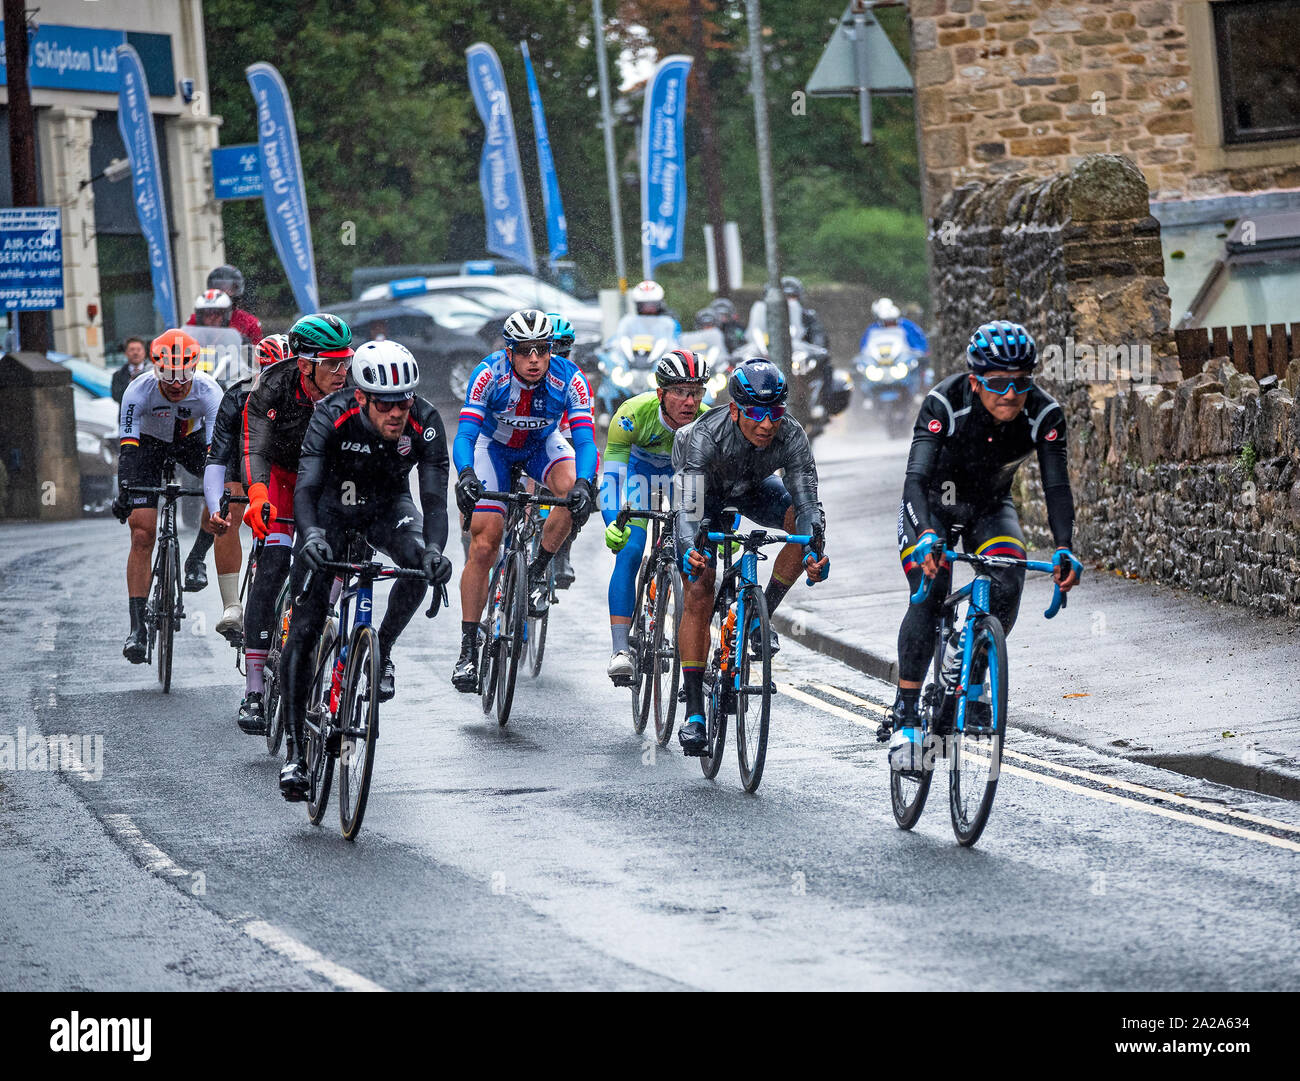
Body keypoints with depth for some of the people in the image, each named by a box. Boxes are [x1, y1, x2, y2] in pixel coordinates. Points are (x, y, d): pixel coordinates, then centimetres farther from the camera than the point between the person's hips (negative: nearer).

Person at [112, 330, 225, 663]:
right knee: (142, 535, -14)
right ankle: (137, 626, -13)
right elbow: (127, 448, -37)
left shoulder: (209, 392, -31)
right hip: (148, 444, -2)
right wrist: (123, 491, -50)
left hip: (192, 440, 2)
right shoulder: (139, 392, -32)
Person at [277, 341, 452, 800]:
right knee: (304, 628, -12)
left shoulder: (426, 425, -27)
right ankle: (296, 751, -6)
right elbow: (306, 487, -38)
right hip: (333, 507, -1)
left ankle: (382, 652, -6)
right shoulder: (332, 417, -31)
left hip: (387, 506, 1)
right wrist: (311, 534, -58)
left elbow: (434, 499, -31)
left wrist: (434, 549, -50)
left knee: (419, 562, -33)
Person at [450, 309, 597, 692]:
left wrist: (584, 484, -54)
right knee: (483, 547, -11)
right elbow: (465, 434, -37)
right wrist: (465, 474, -57)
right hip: (494, 446, -1)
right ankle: (468, 649, -2)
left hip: (542, 445, 1)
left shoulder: (569, 379, -29)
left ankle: (539, 570, -9)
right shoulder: (489, 375, -31)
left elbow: (584, 440, -34)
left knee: (574, 491, -33)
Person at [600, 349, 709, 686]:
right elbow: (611, 475, -36)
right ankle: (621, 651, -22)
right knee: (628, 552, -20)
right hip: (638, 468, -2)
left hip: (684, 472, 2)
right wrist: (612, 524, -51)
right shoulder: (634, 414, -37)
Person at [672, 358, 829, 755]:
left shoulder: (791, 437, -31)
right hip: (704, 491, -3)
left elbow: (805, 500, -33)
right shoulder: (707, 436, -38)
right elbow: (689, 509, -44)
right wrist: (690, 550, -63)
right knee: (699, 595, -14)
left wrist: (814, 551, -52)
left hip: (753, 489, 3)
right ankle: (694, 713, -8)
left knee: (810, 521, -27)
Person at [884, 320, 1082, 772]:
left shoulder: (1044, 415, -25)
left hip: (990, 506, 3)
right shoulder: (944, 404, -32)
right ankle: (905, 714, -12)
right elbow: (916, 476, -39)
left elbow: (1056, 485, -28)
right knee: (928, 596, -22)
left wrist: (1064, 549, -45)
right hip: (933, 503, -3)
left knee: (1008, 582, -24)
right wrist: (927, 536, -57)